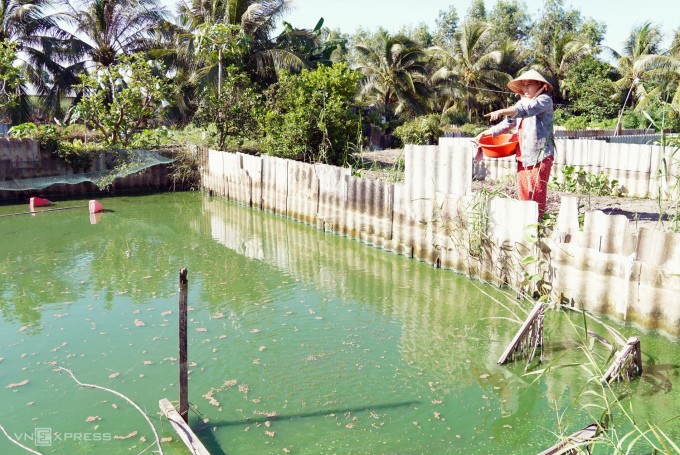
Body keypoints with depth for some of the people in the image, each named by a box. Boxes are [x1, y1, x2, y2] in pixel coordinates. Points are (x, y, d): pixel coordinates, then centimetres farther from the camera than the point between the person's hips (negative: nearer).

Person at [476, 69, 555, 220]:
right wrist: (485, 133, 9)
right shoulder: (521, 103, 18)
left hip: (540, 154, -7)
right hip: (522, 155, 7)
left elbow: (527, 109, -26)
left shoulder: (545, 99, -6)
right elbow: (507, 123, 19)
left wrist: (503, 111, -39)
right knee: (523, 193, 8)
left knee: (537, 193, -7)